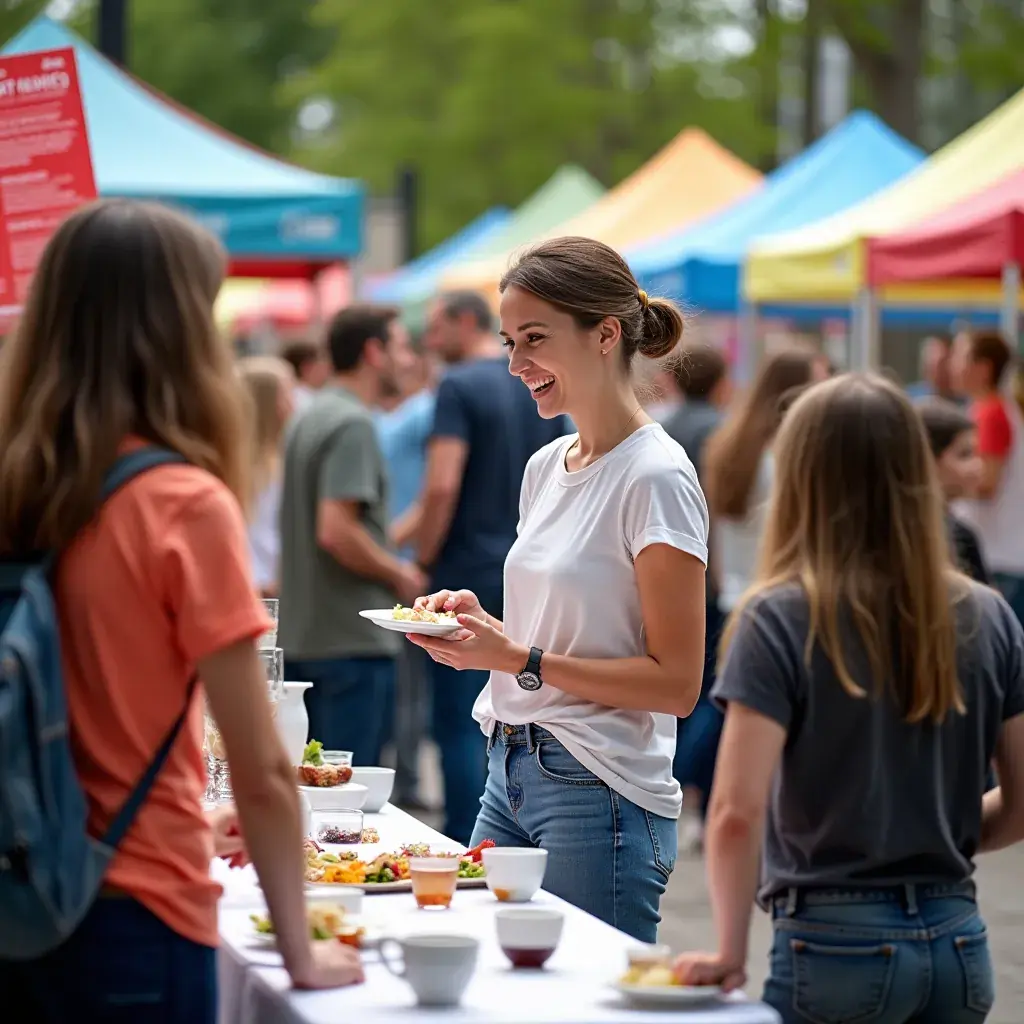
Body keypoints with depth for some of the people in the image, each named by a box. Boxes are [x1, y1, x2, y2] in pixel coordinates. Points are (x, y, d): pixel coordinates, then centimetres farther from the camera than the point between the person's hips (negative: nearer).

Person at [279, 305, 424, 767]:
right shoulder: (353, 425, -15)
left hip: (301, 637, 10)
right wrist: (398, 574, -10)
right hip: (351, 638, -9)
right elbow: (336, 530, -25)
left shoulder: (308, 418, 15)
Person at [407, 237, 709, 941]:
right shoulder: (546, 467, 13)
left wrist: (521, 660, -20)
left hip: (600, 796, -8)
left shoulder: (656, 477, -12)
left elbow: (677, 683, -15)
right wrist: (478, 621, 2)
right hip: (511, 776, 8)